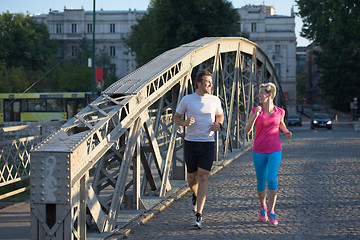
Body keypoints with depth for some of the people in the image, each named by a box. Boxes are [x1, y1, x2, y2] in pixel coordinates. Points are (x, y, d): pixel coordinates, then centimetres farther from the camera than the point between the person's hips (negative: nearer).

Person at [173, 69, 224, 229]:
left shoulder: (215, 100, 3)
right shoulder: (187, 100, -1)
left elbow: (220, 115, 21)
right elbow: (176, 118, 8)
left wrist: (218, 125, -1)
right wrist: (185, 123, -13)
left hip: (208, 143, 0)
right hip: (190, 142, 0)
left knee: (203, 176, -12)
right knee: (192, 176, 7)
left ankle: (199, 215, -12)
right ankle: (195, 195, 45)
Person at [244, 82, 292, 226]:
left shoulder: (280, 112, 2)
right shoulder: (255, 111, -3)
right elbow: (247, 130, -11)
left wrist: (286, 131, 6)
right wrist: (255, 116, -23)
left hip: (275, 151, 0)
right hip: (259, 152, 0)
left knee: (272, 179, -16)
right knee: (261, 182, 6)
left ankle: (271, 213, -9)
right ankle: (263, 207, 33)